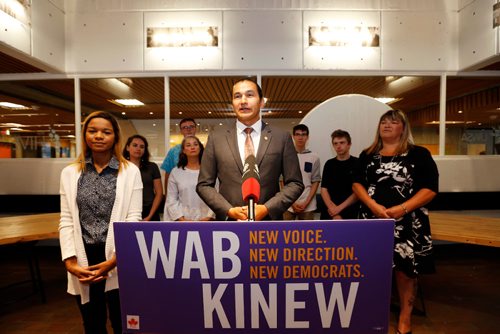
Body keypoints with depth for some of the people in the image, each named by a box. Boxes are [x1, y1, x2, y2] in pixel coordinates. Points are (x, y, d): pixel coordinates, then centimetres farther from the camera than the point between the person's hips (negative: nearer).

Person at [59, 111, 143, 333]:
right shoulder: (70, 173, 6)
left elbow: (133, 219, -7)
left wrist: (115, 260, -13)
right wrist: (70, 261, -6)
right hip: (84, 260, 3)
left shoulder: (130, 171, -4)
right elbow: (66, 221, 3)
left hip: (119, 261, -2)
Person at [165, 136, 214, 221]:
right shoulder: (175, 172, 6)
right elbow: (171, 200, 4)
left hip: (205, 219, 0)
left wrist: (209, 217, -11)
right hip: (184, 219, 1)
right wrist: (182, 219, -6)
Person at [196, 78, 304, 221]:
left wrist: (267, 208, -13)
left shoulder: (282, 137, -1)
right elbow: (204, 185, 2)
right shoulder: (216, 138, 1)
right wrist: (229, 210, -11)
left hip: (269, 224, 0)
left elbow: (295, 184, 0)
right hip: (228, 224, 1)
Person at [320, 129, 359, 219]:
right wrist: (332, 208, -10)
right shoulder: (329, 164, 8)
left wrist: (340, 208, -12)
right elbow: (324, 189, 4)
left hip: (348, 214, -3)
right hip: (328, 213, 3)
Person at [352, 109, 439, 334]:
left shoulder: (419, 154, 0)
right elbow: (357, 184, 4)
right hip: (373, 220, 2)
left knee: (406, 269, 5)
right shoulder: (367, 155, 9)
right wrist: (373, 205, -14)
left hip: (407, 222, -2)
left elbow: (430, 188, -5)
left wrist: (402, 208, -18)